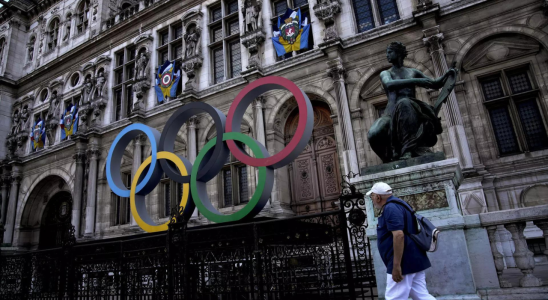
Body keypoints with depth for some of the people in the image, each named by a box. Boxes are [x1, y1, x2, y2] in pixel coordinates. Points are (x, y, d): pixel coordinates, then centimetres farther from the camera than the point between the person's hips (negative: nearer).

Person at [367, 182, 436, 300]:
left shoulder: (390, 208, -15)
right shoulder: (397, 204, 16)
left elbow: (399, 235, -26)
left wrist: (396, 266, -26)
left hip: (404, 263, -10)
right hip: (413, 261, 10)